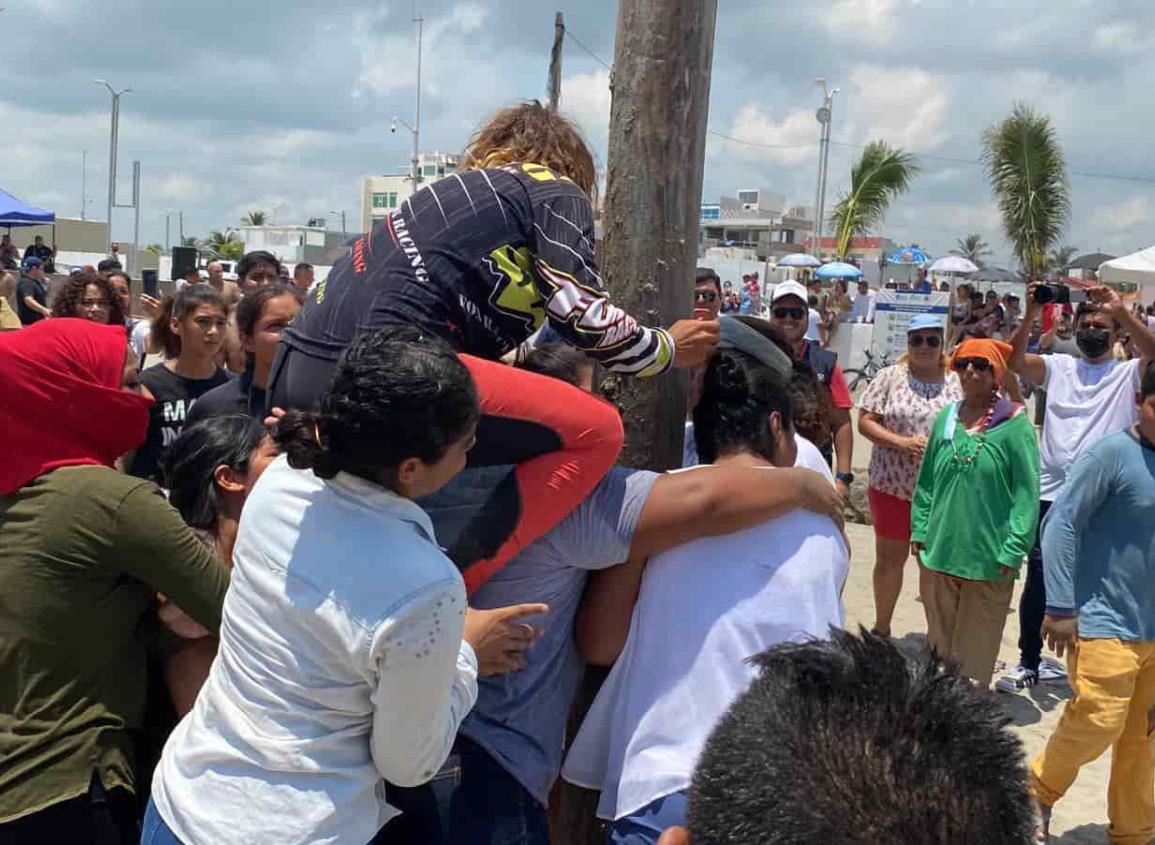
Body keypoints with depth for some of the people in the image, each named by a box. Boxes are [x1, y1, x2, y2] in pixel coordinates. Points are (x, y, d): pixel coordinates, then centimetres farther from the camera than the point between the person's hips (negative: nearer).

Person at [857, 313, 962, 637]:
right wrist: (901, 443, -17)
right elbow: (865, 422, -4)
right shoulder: (890, 377, -1)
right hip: (892, 485, 0)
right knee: (890, 557, 10)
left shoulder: (958, 383, 2)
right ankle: (881, 627, 26)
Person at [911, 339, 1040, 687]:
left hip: (988, 563, -4)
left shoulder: (1014, 425, -9)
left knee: (975, 654, 7)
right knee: (939, 642, 18)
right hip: (939, 553, 4)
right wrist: (920, 530, 7)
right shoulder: (946, 419, 5)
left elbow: (1026, 492, -10)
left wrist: (1013, 550, -13)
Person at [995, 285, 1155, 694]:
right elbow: (1016, 361, -6)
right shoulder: (1059, 367, 10)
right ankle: (1029, 662, 23)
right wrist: (1030, 314, -18)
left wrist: (1122, 312, -26)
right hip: (1051, 494, 2)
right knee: (1038, 582, 10)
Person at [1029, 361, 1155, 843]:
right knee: (1098, 723, -8)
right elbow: (1062, 524, -14)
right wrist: (1061, 607, -16)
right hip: (1105, 624, -6)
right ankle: (1038, 792, 18)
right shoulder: (1114, 453, -13)